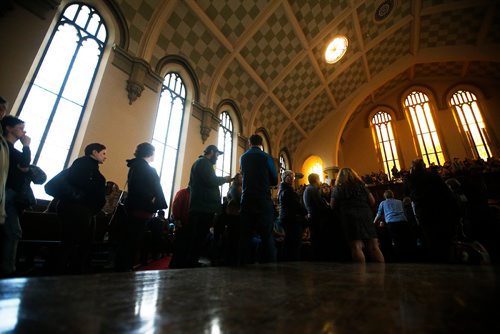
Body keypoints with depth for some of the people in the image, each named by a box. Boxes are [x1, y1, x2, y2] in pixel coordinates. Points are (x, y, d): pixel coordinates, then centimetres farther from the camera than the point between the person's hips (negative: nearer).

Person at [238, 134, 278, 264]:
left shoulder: (243, 157, 10)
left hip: (247, 200, 3)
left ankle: (244, 263, 11)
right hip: (264, 200, -3)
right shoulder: (266, 157, -2)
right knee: (267, 234, 2)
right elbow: (275, 180, 2)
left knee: (245, 234, 8)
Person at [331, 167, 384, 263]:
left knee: (356, 247, -8)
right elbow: (372, 201, 11)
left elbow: (332, 206, 4)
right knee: (373, 246, 3)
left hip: (349, 217, -3)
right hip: (365, 215, 3)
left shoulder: (338, 188, 9)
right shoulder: (361, 185, 16)